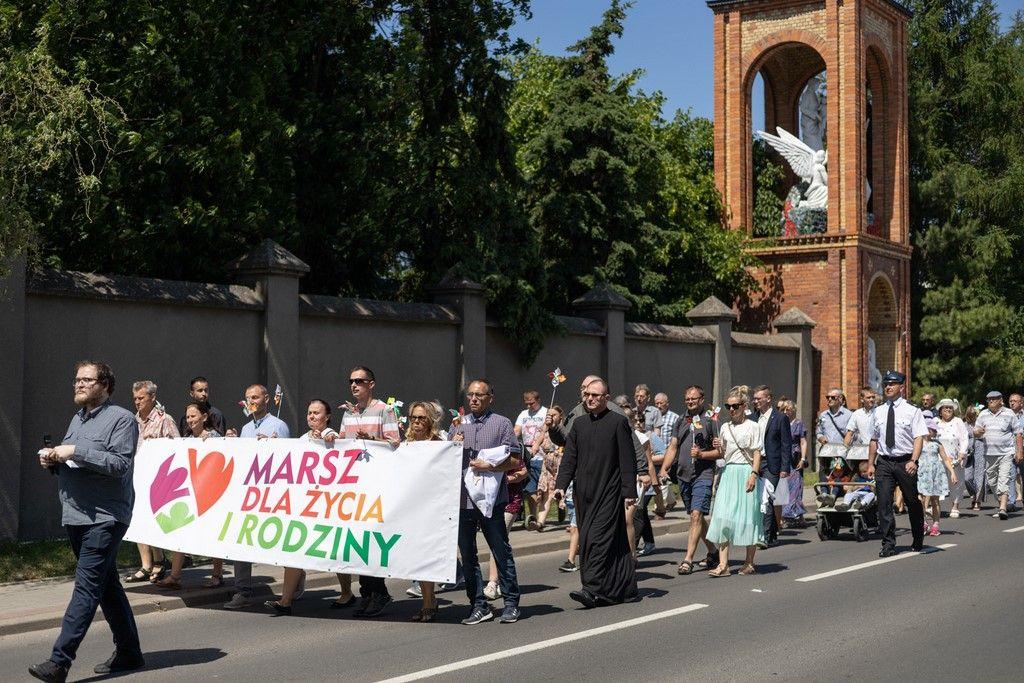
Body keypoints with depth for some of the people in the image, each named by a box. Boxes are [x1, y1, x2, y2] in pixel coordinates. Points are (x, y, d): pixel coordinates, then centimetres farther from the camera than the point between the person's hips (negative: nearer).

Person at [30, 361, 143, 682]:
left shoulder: (122, 419, -6)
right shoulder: (77, 419, 18)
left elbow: (119, 464, -18)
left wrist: (75, 452, -20)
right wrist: (53, 460, 4)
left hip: (104, 518, -9)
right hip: (75, 516, 9)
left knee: (87, 586, -11)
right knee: (107, 585, 13)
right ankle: (129, 653, 22)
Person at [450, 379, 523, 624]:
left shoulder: (502, 424, 3)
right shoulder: (458, 425, 15)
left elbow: (515, 461, -2)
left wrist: (489, 466, -14)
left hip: (491, 499, -4)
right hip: (462, 499, 4)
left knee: (501, 552, 0)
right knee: (467, 555, 6)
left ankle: (511, 603, 8)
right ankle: (479, 606, 14)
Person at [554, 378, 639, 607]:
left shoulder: (619, 422, -2)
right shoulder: (579, 424, 14)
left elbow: (627, 460, -5)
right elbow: (569, 458, 12)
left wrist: (629, 492, -9)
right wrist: (561, 485, -1)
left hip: (609, 493, -5)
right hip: (584, 494, 5)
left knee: (599, 538, -13)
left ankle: (592, 589, -16)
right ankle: (625, 590, 16)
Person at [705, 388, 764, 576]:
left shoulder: (752, 426, 1)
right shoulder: (725, 427, 15)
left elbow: (757, 453, -4)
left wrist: (753, 474, -16)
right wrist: (718, 448, -1)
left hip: (746, 471, -4)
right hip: (728, 472, 4)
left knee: (747, 515, 0)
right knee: (723, 516, -6)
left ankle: (749, 562, 13)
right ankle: (723, 565, -9)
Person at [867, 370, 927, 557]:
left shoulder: (912, 410, -3)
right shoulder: (878, 412, 9)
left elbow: (919, 438, -10)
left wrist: (913, 461, -22)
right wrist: (871, 464, 9)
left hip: (905, 462, -3)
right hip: (883, 462, 3)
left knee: (912, 502, 11)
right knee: (884, 503, -6)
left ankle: (918, 541, 31)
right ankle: (888, 544, 0)